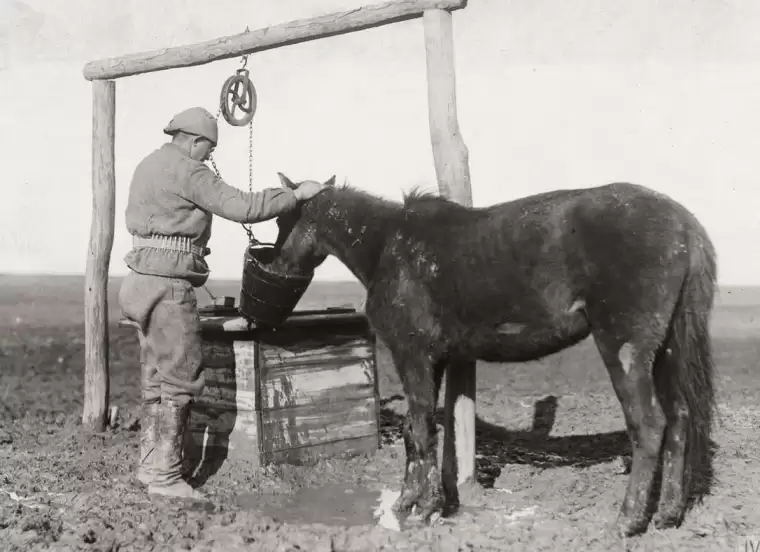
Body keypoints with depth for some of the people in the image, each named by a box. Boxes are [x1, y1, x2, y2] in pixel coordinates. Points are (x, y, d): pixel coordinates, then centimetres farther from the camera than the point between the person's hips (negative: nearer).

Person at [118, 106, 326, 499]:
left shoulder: (149, 165, 17)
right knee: (181, 379, -4)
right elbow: (242, 207, -20)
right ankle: (164, 474, -1)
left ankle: (151, 463, 23)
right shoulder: (187, 172, -13)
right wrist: (297, 194, -12)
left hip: (143, 281, 10)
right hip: (168, 285, -10)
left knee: (156, 377, 16)